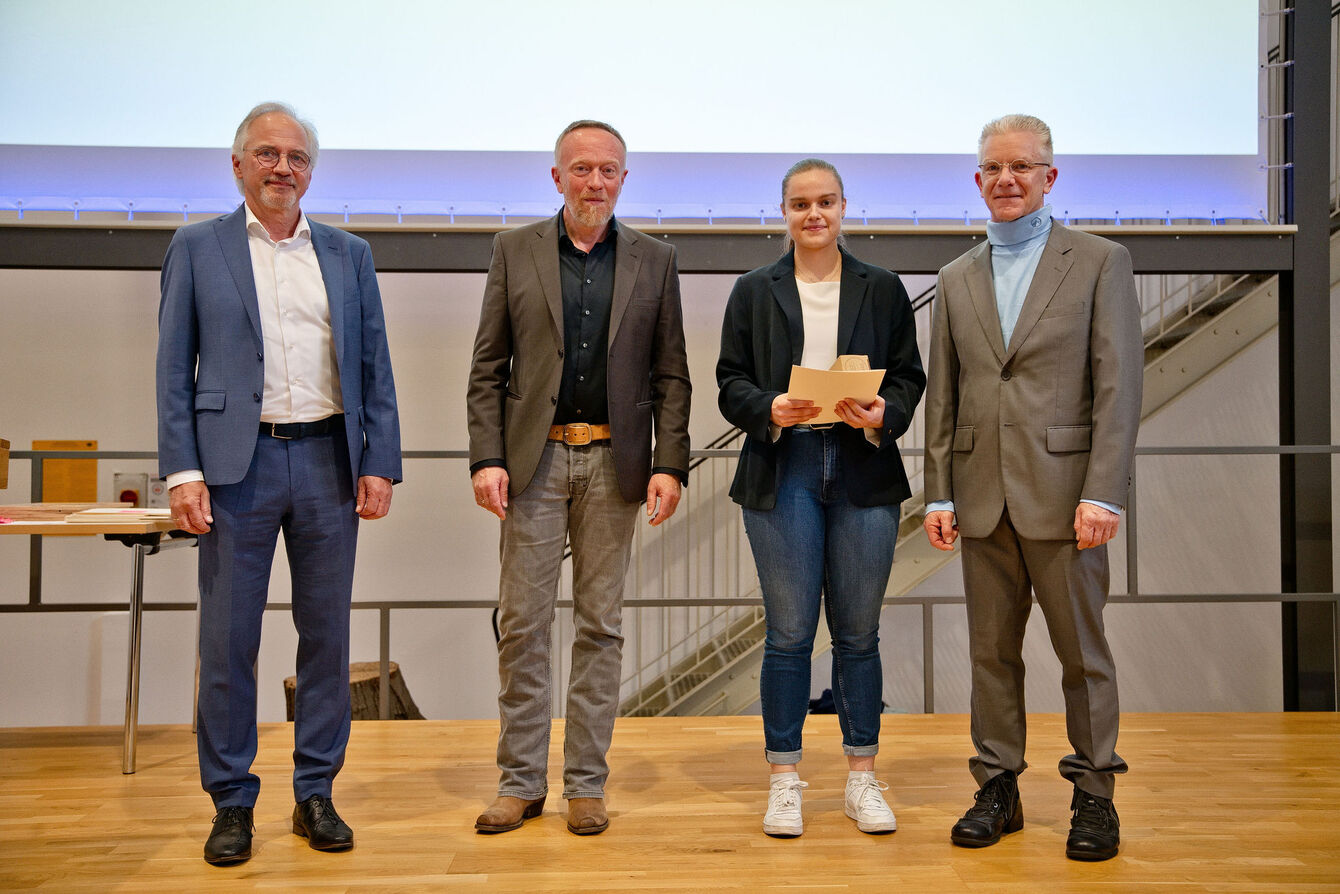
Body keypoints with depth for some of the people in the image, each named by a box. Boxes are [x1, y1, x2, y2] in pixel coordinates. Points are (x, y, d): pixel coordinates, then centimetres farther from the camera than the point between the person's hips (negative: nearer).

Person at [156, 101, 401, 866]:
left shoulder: (349, 254, 11)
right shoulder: (197, 249, 6)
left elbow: (375, 368, 9)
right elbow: (175, 370, 3)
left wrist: (381, 465, 1)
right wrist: (182, 471, -7)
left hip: (328, 460, 2)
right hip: (238, 464, -2)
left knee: (327, 634, 7)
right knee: (228, 639, 4)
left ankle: (316, 794, 21)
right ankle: (232, 801, 19)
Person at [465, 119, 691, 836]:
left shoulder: (654, 261, 8)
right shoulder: (515, 250, 7)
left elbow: (670, 376, 6)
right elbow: (488, 368, 4)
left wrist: (668, 466, -4)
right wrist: (486, 458, -6)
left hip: (614, 461, 1)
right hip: (534, 459, 0)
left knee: (600, 624, 6)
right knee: (522, 623, 2)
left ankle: (586, 783, 17)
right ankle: (521, 781, 16)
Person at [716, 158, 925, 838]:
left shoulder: (882, 289, 11)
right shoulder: (754, 291, 10)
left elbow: (909, 377, 8)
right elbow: (731, 381, 5)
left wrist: (882, 415, -12)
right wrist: (770, 411, -15)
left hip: (865, 470, 1)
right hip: (782, 471, -1)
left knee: (857, 632, 6)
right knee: (789, 633, 2)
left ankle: (862, 779, 18)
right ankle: (785, 781, 14)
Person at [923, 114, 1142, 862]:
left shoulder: (1101, 262, 1)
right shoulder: (958, 279, 13)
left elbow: (1119, 386, -5)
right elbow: (943, 397, 12)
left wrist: (1104, 493, -13)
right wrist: (939, 493, 6)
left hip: (1063, 493, -3)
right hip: (982, 496, 4)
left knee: (1082, 650, 5)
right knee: (992, 650, 10)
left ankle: (1095, 793, 21)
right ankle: (999, 788, 22)